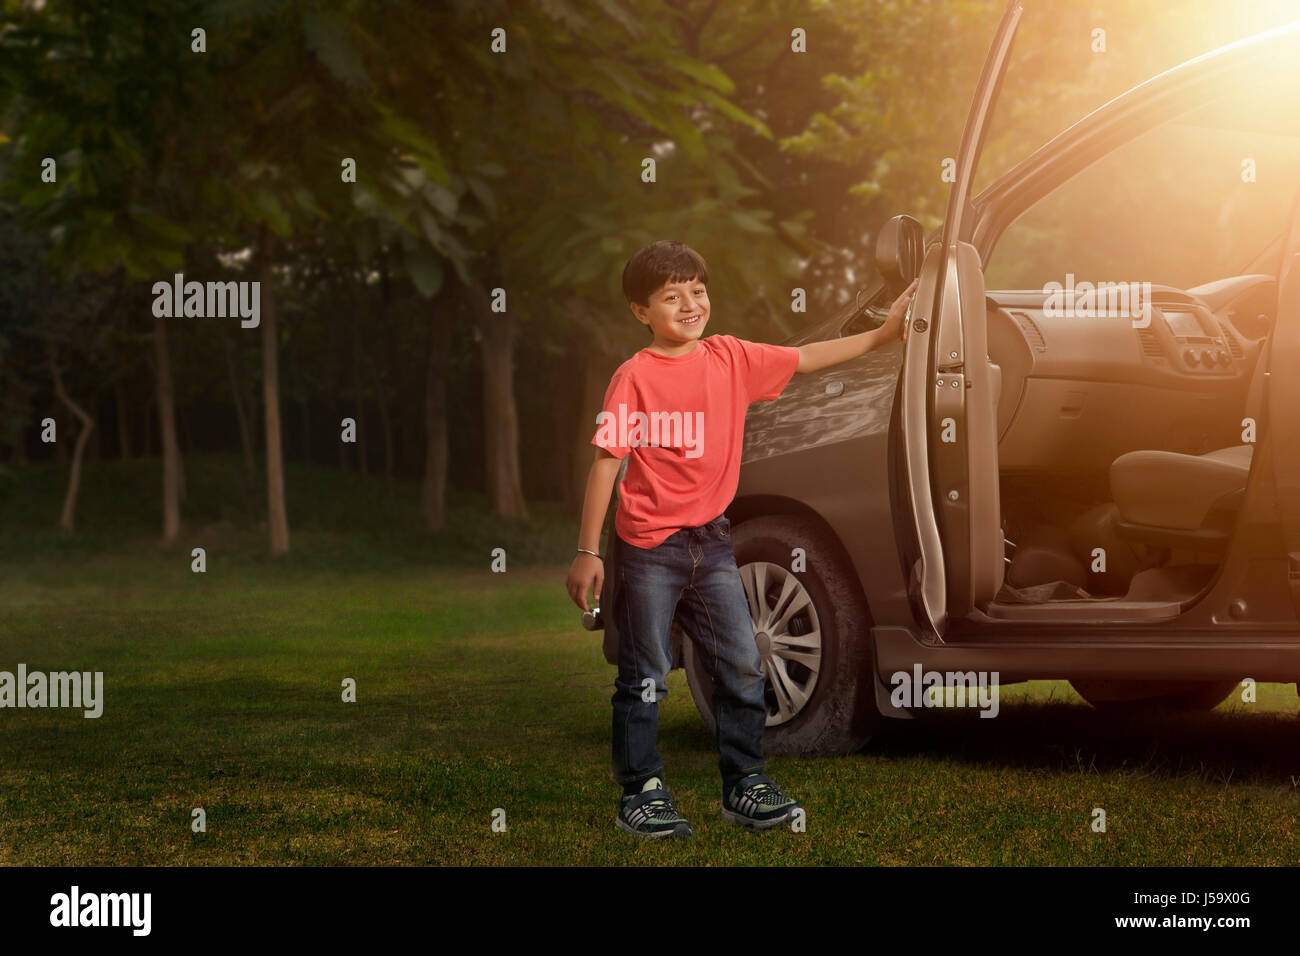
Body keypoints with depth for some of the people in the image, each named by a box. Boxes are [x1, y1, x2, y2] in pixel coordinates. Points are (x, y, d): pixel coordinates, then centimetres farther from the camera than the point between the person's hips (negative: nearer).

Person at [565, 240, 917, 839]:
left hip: (710, 539, 5)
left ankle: (744, 785, 18)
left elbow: (805, 359, 9)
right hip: (649, 545, -5)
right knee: (645, 677, 3)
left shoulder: (729, 358, 4)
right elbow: (606, 462, -10)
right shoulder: (635, 377, -10)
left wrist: (882, 334, 4)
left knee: (742, 665, 6)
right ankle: (641, 794, 12)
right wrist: (587, 552, -12)